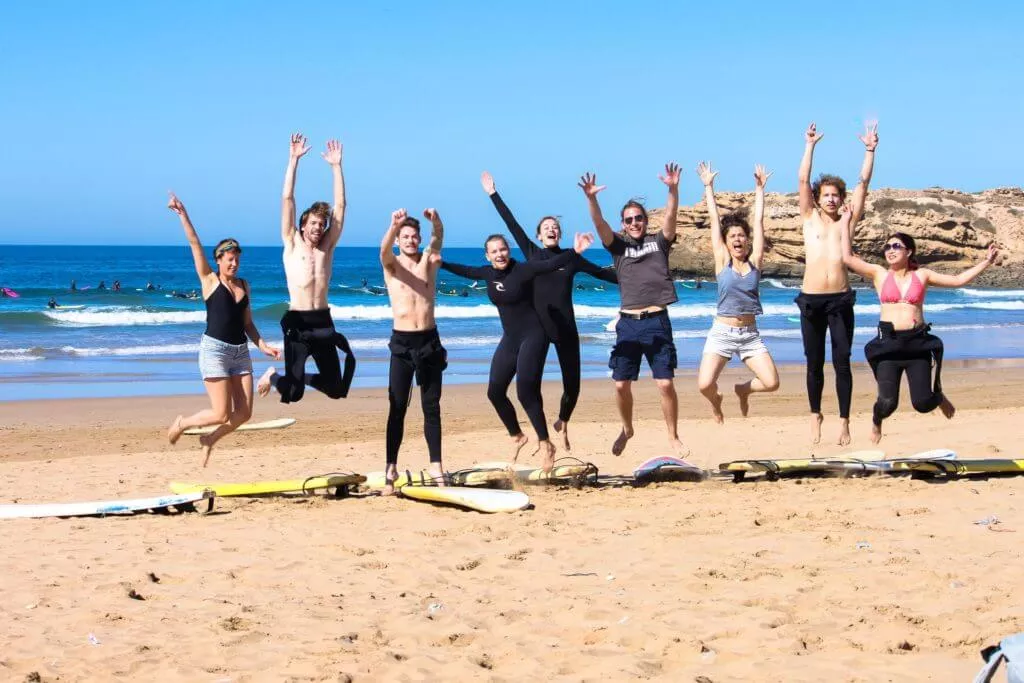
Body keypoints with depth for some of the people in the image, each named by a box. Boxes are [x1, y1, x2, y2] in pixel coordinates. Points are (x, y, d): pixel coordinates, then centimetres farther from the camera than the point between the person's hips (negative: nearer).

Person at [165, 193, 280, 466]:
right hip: (214, 349, -6)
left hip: (241, 352, 6)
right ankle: (182, 423, 18)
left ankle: (210, 439, 25)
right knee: (222, 414, -10)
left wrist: (263, 346, 5)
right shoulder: (210, 280, -1)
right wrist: (183, 216, -16)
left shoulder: (244, 286, 13)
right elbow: (195, 244, -9)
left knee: (243, 413, 0)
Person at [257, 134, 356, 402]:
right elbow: (287, 200, -1)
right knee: (294, 393, -9)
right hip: (297, 322, -4)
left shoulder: (327, 247, 11)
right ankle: (273, 376, 26)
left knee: (336, 388, 6)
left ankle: (302, 377, 35)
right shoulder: (292, 245, 4)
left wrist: (336, 166, 5)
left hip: (323, 322, 4)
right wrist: (293, 160, -4)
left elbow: (340, 205, 8)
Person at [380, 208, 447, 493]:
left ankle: (436, 465, 11)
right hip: (402, 342, -2)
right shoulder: (391, 264, 1)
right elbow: (384, 249, -22)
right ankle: (390, 468, -2)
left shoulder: (428, 261, 7)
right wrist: (394, 226, -44)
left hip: (429, 341, 2)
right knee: (397, 407, -3)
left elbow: (438, 239, -14)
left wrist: (436, 222, -38)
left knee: (432, 406, 6)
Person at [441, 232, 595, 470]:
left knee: (526, 392, -16)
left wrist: (574, 252, -43)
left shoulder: (522, 270, -15)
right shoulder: (488, 273, 3)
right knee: (495, 391, 6)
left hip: (532, 336, -7)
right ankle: (517, 436, 27)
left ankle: (545, 444, -5)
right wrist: (439, 263, 28)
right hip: (509, 339, 7)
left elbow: (553, 264, -28)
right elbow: (465, 271, 22)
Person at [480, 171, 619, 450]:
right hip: (537, 327, -1)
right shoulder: (532, 253, 4)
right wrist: (493, 194, 5)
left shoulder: (571, 258, 6)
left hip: (565, 328, 1)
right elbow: (511, 223, 5)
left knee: (572, 385, 5)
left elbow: (602, 273, 13)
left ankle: (562, 424, 33)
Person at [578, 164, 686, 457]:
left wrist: (673, 189, -27)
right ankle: (627, 429, 29)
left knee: (665, 383, -5)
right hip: (628, 323, 2)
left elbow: (670, 217, -9)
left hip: (657, 322, -2)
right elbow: (599, 223, -7)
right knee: (621, 384, 3)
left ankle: (673, 438, 10)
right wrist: (591, 198, -25)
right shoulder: (618, 245, 9)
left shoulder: (659, 242, 7)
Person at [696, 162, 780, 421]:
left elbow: (758, 221, 3)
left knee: (771, 383, -13)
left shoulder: (754, 262, 2)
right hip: (722, 332, -2)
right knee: (705, 385, -19)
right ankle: (716, 401, 21)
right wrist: (708, 186, 2)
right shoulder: (722, 262, -2)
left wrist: (759, 188, 5)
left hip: (750, 334, 2)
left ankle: (743, 389, 22)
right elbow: (714, 220, 0)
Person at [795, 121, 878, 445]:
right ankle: (815, 415, 23)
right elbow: (803, 180, 2)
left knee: (842, 363, -1)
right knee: (814, 363, 7)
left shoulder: (847, 222, 10)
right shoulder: (810, 219, 9)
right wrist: (810, 146, -4)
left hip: (841, 300, 0)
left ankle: (844, 420, 4)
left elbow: (863, 182, 5)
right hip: (811, 300, 0)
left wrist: (870, 150, -2)